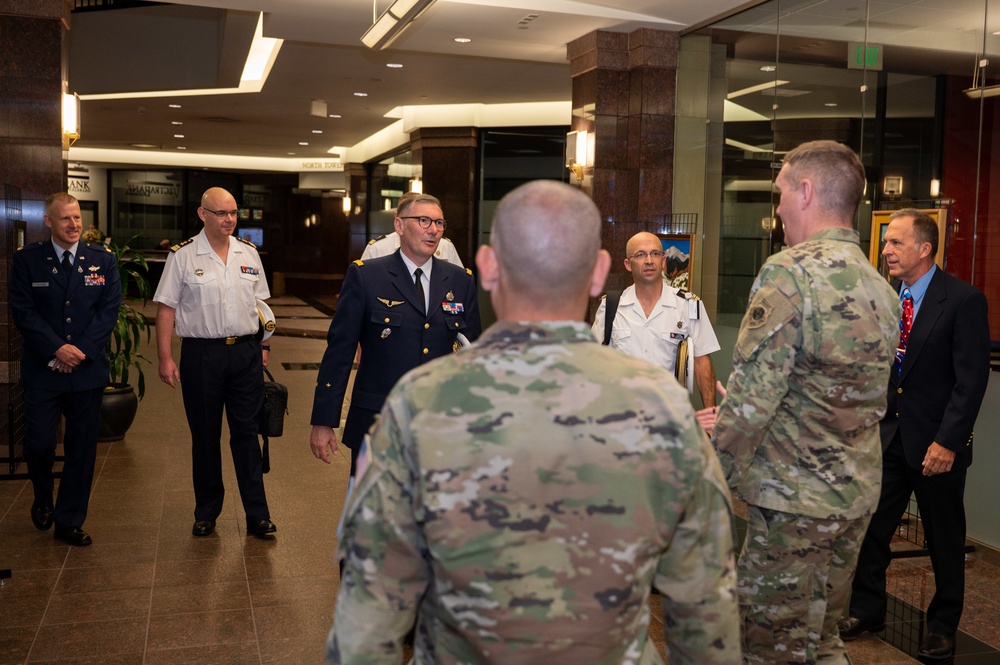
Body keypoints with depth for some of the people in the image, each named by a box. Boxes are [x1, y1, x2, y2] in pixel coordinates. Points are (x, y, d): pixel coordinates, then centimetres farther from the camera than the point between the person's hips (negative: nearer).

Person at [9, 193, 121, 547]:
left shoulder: (103, 260, 5)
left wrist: (81, 351, -11)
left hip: (88, 369, 1)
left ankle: (70, 522, 18)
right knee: (38, 443, 0)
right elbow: (22, 312, -4)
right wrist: (56, 350, -14)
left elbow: (109, 311, 0)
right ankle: (43, 500, 31)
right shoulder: (27, 260, 2)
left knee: (82, 449, 5)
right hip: (42, 369, -1)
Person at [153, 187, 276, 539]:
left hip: (245, 352, 2)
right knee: (205, 435, 9)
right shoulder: (182, 256, -3)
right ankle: (206, 512, 24)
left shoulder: (249, 254, 8)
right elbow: (166, 308, -3)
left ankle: (257, 514, 10)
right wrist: (165, 358, -8)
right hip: (202, 354, -2)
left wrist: (263, 345, 8)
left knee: (246, 432, 5)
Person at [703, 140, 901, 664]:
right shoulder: (880, 287, 10)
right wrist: (735, 418, 17)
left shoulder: (790, 272, -17)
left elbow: (752, 393, -21)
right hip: (856, 494, 9)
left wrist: (716, 475, -7)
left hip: (793, 501, -8)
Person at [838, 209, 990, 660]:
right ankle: (866, 610, 27)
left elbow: (972, 379, -16)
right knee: (870, 526, 9)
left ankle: (943, 626, 28)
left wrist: (948, 442, -20)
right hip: (887, 436, 5)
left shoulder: (963, 300, -12)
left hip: (937, 442, -5)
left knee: (945, 538, 11)